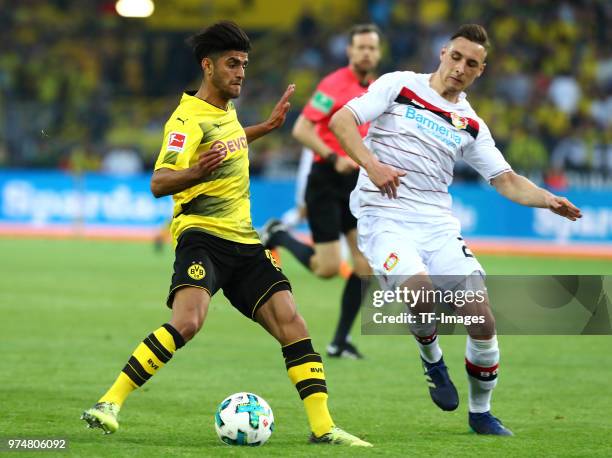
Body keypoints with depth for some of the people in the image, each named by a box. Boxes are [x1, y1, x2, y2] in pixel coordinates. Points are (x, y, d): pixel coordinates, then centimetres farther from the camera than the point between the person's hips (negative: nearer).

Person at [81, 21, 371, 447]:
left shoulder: (226, 109, 15)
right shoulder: (188, 119, -11)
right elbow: (159, 183, -23)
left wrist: (268, 126, 35)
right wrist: (196, 171, -42)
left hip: (244, 242, 8)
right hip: (203, 236, -8)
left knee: (292, 324, -4)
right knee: (187, 321, -30)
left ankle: (323, 427, 0)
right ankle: (110, 404, -24)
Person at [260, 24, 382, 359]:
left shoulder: (375, 90, 12)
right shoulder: (334, 85, -13)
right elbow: (300, 130, -17)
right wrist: (334, 158, -25)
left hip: (356, 182, 7)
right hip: (327, 181, -7)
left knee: (366, 262, -4)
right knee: (328, 268, -8)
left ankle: (340, 341, 5)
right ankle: (278, 235, 21)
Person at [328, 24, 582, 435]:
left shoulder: (471, 125, 13)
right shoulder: (399, 86, 2)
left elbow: (507, 181, 13)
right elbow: (342, 120, -5)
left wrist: (549, 200, -7)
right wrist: (371, 164, -22)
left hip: (438, 225, 4)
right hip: (384, 219, -4)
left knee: (483, 322, -7)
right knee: (419, 288, -33)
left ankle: (481, 413, 16)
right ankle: (432, 358, 0)